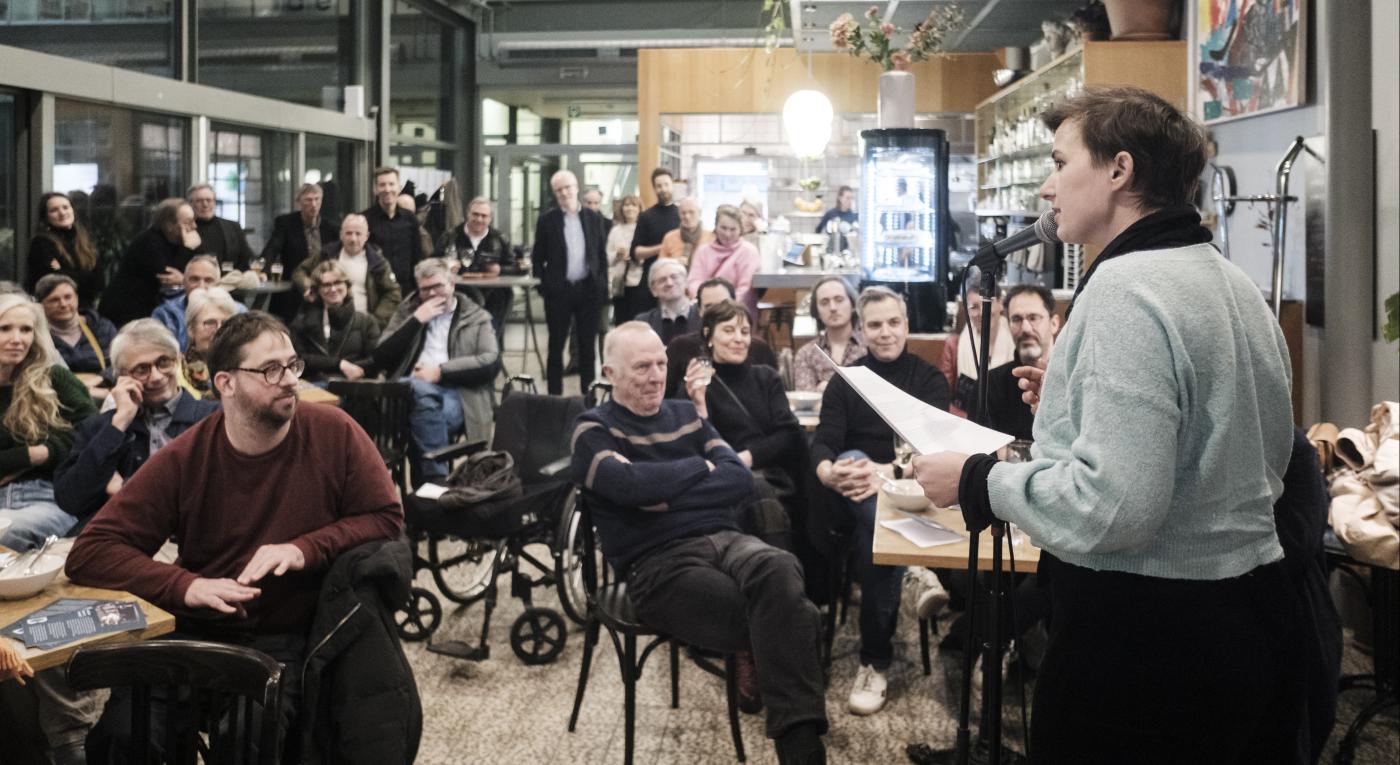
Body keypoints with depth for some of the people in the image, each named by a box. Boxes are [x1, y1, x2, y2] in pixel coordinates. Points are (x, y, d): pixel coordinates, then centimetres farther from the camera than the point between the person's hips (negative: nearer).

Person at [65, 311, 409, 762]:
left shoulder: (333, 433, -6)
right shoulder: (183, 459, -5)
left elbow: (387, 520, 0)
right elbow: (90, 552, -6)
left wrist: (306, 550, -16)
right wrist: (186, 585, -22)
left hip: (290, 640, -1)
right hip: (196, 633, 1)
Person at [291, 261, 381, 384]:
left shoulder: (366, 321, 14)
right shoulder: (303, 321, 13)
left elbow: (376, 360, 5)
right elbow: (299, 359, 2)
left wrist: (350, 368, -11)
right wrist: (339, 364, -5)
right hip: (315, 384, 0)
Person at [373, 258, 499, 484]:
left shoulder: (476, 317, 15)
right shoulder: (407, 311, 22)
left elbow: (492, 362, -2)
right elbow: (381, 358, 9)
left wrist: (441, 372, -11)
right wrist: (416, 320, 1)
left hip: (458, 393, -1)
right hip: (410, 390, 2)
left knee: (423, 415, -36)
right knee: (421, 390, -36)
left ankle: (426, 482, -24)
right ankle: (436, 480, -34)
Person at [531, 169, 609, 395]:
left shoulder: (594, 218, 6)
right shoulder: (547, 220, 1)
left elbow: (602, 255, 9)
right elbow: (537, 257, 4)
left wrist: (603, 287, 3)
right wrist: (544, 285, -4)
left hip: (589, 289, 2)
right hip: (558, 290, -2)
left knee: (588, 346, 7)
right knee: (556, 345, 5)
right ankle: (554, 395, 11)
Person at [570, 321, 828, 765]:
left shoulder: (685, 414, 20)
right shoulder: (594, 429, 5)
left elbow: (740, 480, 7)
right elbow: (632, 484, -17)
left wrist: (667, 495, -7)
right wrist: (701, 467, 0)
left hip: (723, 539, 4)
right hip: (657, 565, -4)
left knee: (779, 572, -34)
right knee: (790, 617, -28)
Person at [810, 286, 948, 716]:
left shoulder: (929, 379, 7)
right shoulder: (844, 380, 13)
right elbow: (823, 443, -3)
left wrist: (889, 472, -31)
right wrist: (829, 471, -29)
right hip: (856, 493, 2)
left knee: (877, 522, -34)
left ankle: (876, 663, -26)